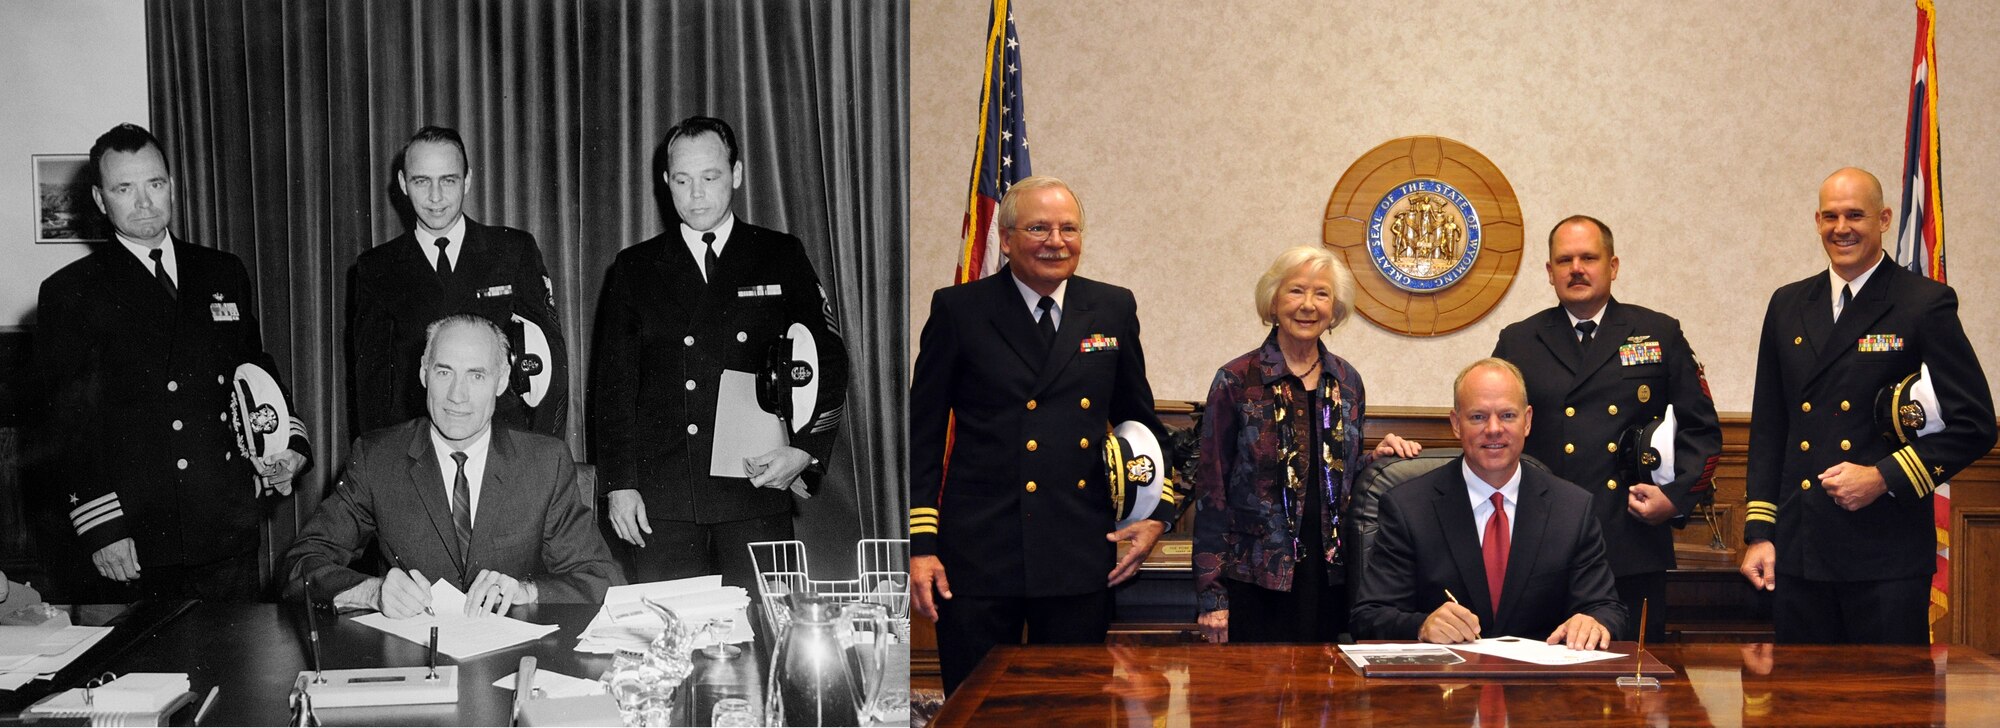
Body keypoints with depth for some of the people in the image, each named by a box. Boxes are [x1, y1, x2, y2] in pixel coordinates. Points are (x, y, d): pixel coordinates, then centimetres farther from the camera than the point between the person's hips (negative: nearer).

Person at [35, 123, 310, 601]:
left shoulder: (225, 275, 13)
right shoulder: (71, 293, 0)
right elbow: (68, 426, -5)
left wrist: (285, 441, 3)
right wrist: (101, 528, -13)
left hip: (231, 529, 4)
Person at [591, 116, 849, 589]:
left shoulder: (782, 258, 10)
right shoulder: (634, 269, 12)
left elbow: (828, 363, 9)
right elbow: (612, 382, 10)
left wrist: (805, 451, -5)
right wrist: (619, 484, 0)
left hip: (757, 494, 0)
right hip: (660, 502, 1)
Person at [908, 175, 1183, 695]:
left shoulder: (1114, 310, 9)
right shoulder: (959, 310, 0)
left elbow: (1139, 420, 18)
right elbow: (922, 433, 1)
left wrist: (1158, 512, 4)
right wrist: (919, 544, -6)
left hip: (1080, 557, 3)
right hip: (979, 555, -2)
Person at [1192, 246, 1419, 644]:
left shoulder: (1347, 382, 10)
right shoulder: (1236, 382, -4)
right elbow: (1211, 489, -3)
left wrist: (1377, 458, -2)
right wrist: (1212, 597, -8)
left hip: (1331, 579, 4)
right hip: (1257, 583, -4)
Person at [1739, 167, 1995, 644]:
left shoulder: (1926, 305, -2)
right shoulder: (1788, 305, 13)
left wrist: (1885, 478, -12)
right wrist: (1758, 532, 9)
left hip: (1886, 556, -4)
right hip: (1798, 554, 4)